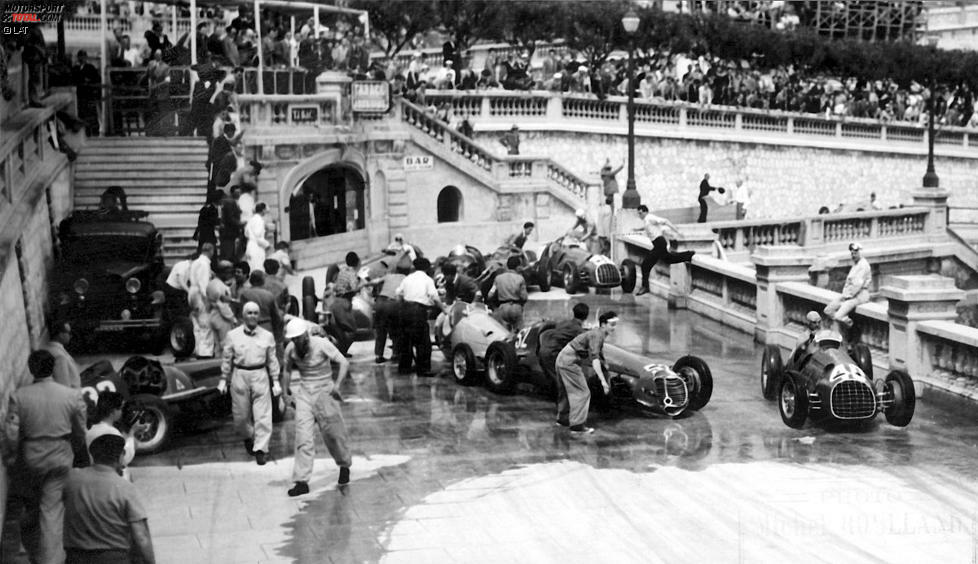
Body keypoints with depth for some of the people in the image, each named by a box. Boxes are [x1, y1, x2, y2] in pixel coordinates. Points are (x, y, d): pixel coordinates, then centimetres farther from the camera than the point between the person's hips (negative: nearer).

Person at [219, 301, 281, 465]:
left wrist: (275, 381, 5)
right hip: (240, 376, 0)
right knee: (241, 414, 7)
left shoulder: (267, 336, 4)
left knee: (262, 415, -6)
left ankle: (260, 448, 0)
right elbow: (227, 358, 8)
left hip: (260, 375, 0)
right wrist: (223, 380, 7)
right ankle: (248, 437, 36)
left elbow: (272, 360, 9)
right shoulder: (233, 335, 2)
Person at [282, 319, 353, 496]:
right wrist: (285, 394, 11)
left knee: (333, 433, 5)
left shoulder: (322, 344, -17)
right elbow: (287, 371, 14)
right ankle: (302, 481, -7)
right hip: (304, 392, 3)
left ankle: (345, 466, 34)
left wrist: (337, 385, -32)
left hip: (324, 391, -3)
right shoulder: (290, 349, -3)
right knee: (303, 436, -7)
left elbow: (344, 363, -21)